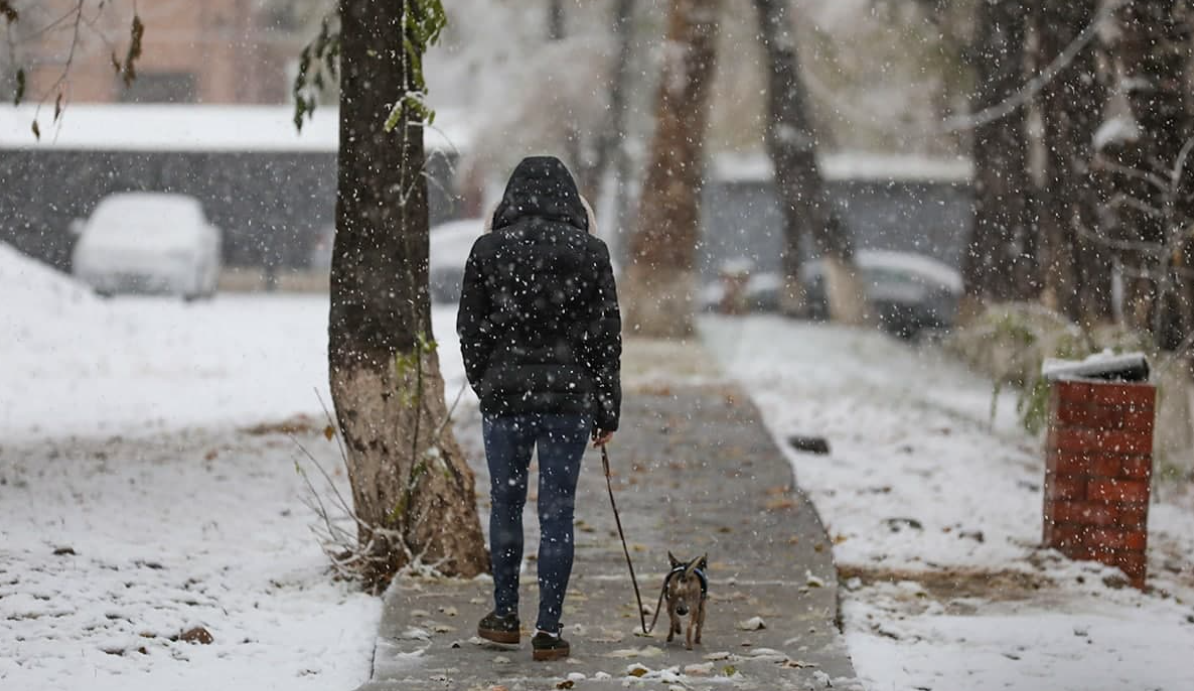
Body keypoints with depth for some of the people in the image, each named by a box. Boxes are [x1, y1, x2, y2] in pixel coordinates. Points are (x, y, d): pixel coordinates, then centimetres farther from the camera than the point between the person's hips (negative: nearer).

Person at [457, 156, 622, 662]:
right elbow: (606, 335, 0)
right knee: (557, 512, 2)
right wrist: (607, 410, 7)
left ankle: (505, 616, 24)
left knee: (505, 502, 16)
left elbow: (470, 330, 4)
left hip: (505, 395, 1)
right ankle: (548, 631, 2)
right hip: (569, 397, -1)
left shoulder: (488, 250, -1)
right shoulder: (589, 251, -2)